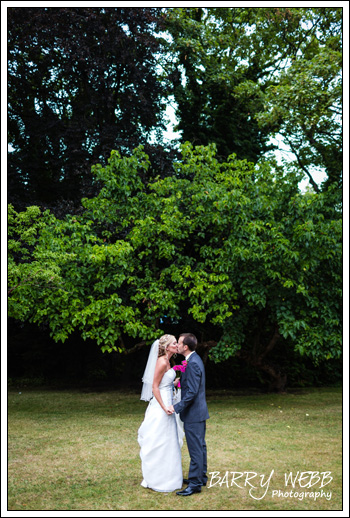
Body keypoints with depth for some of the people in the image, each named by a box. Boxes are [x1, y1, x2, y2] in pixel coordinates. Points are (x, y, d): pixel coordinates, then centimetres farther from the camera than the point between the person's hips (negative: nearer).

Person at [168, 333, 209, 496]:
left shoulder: (193, 364, -22)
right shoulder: (195, 359, 10)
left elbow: (192, 392, -25)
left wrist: (177, 407, -20)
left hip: (193, 413, -11)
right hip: (199, 411, 11)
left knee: (195, 449, -2)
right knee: (200, 446, 18)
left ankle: (195, 483, 5)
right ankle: (201, 477, 30)